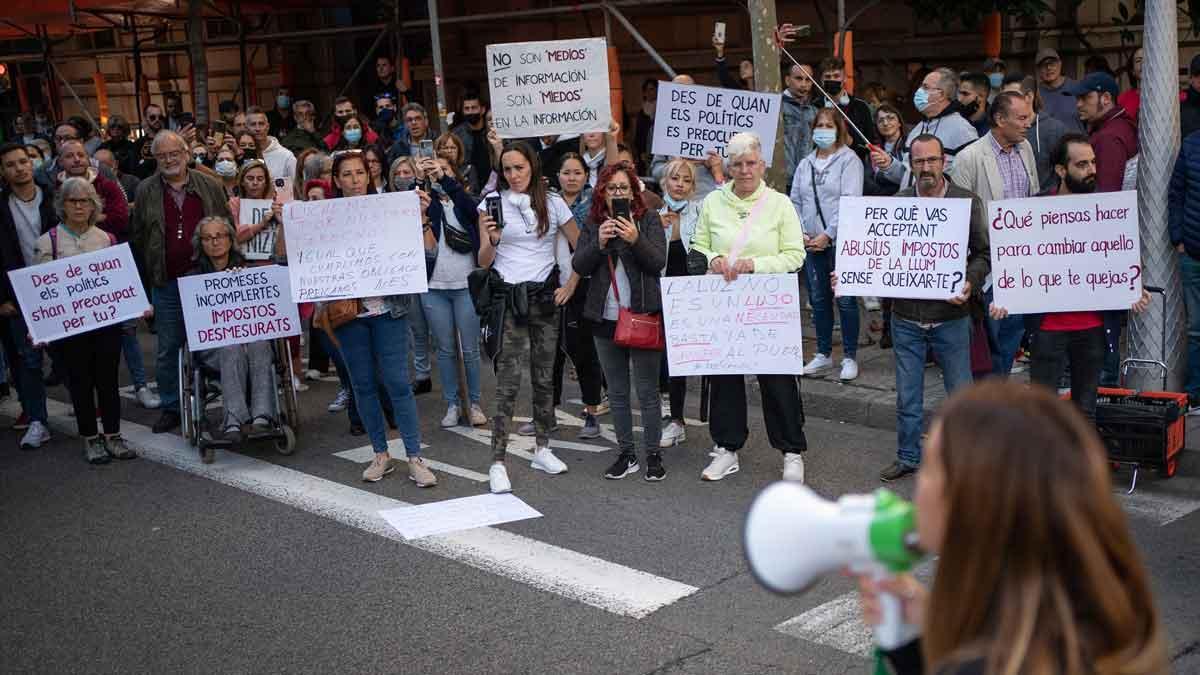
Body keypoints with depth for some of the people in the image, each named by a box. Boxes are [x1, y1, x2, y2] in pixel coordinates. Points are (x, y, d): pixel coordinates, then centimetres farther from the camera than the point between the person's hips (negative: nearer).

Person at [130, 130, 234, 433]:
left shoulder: (210, 186, 4)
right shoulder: (146, 191, 5)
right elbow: (137, 238, 8)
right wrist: (144, 280, 4)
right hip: (166, 283, 1)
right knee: (168, 348, 6)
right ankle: (170, 407, 17)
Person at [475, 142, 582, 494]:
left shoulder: (553, 203, 3)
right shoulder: (492, 203, 0)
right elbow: (483, 262, -1)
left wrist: (571, 286, 0)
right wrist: (492, 240, -21)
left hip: (544, 297, 2)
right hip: (508, 299, -2)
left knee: (544, 378, 9)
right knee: (508, 383, -8)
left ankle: (542, 450, 23)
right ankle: (497, 463, -6)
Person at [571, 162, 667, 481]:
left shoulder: (649, 219, -1)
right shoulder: (593, 223, 7)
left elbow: (658, 262, -10)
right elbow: (579, 266, -1)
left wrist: (636, 240, -26)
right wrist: (598, 243, -17)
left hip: (643, 315, -3)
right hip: (605, 318, 4)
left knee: (647, 390, 1)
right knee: (617, 392, 10)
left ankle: (653, 455, 11)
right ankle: (626, 454, 20)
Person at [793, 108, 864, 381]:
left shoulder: (849, 160, -3)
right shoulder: (805, 164, 13)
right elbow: (795, 201, 13)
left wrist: (828, 235, -15)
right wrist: (800, 233, -2)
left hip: (840, 242, -5)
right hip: (811, 243, 5)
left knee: (845, 299, -2)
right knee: (818, 299, 10)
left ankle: (850, 357, 6)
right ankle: (823, 354, 21)